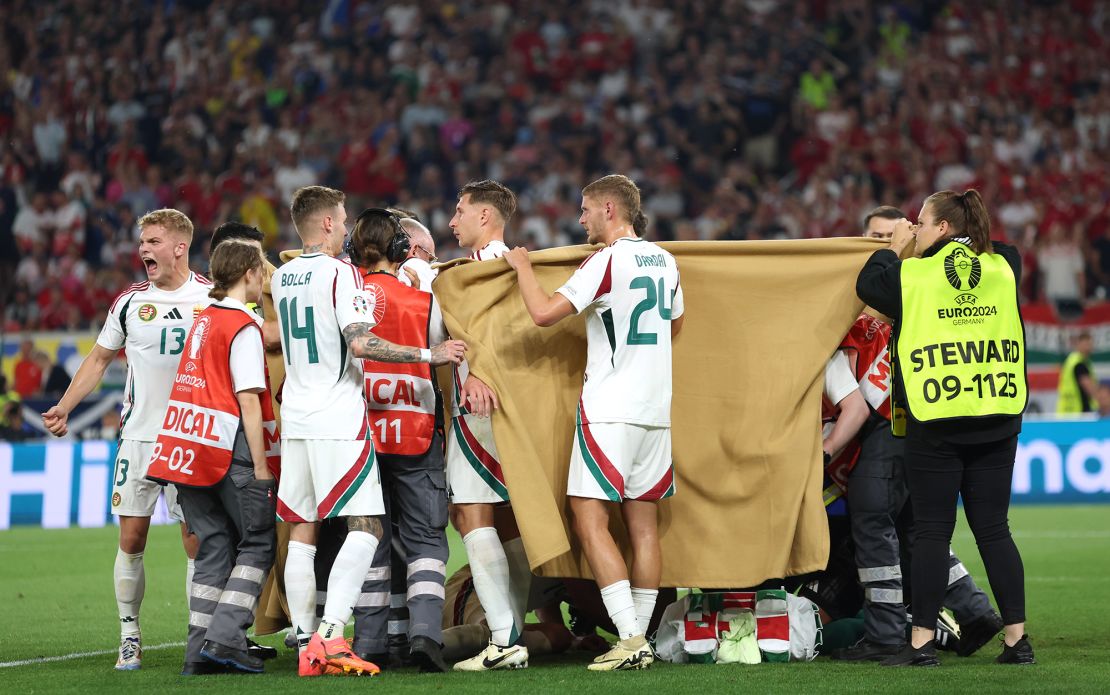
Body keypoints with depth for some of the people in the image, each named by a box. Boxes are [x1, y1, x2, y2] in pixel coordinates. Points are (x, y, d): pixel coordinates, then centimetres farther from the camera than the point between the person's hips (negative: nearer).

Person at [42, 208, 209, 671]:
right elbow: (100, 359, 13)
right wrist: (64, 407, 5)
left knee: (196, 541, -3)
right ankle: (130, 637, 8)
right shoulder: (131, 300, 5)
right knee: (131, 539, -1)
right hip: (138, 437, 2)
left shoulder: (211, 298, 0)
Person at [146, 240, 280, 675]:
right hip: (229, 448, -7)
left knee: (213, 547, 10)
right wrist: (261, 466, -13)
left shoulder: (204, 319, 16)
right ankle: (225, 637, -9)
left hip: (189, 444, 7)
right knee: (258, 544, 2)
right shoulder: (244, 327, -8)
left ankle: (200, 650, 5)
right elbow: (249, 400, -13)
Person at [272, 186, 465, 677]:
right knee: (365, 527, -6)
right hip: (338, 417, -7)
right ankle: (330, 635, -20)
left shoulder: (281, 277, 13)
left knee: (302, 530, 9)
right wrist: (430, 355, -14)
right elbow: (360, 343, -19)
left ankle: (307, 645, 9)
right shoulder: (340, 273, -10)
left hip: (295, 416, 8)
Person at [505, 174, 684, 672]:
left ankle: (630, 639, -14)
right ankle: (640, 643, 9)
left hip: (610, 408, -8)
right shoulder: (664, 261, 12)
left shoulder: (607, 261, -12)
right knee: (643, 522, 8)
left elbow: (544, 313, -16)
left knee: (590, 520, -6)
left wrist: (522, 267, 0)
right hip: (656, 407, 8)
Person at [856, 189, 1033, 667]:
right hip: (997, 420, 4)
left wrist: (894, 250, 19)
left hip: (935, 425, -4)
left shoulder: (913, 275, -6)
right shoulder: (1004, 268, 7)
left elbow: (867, 285, 7)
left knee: (932, 532, 0)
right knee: (993, 529, 9)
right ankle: (1017, 640, 7)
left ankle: (922, 642, -1)